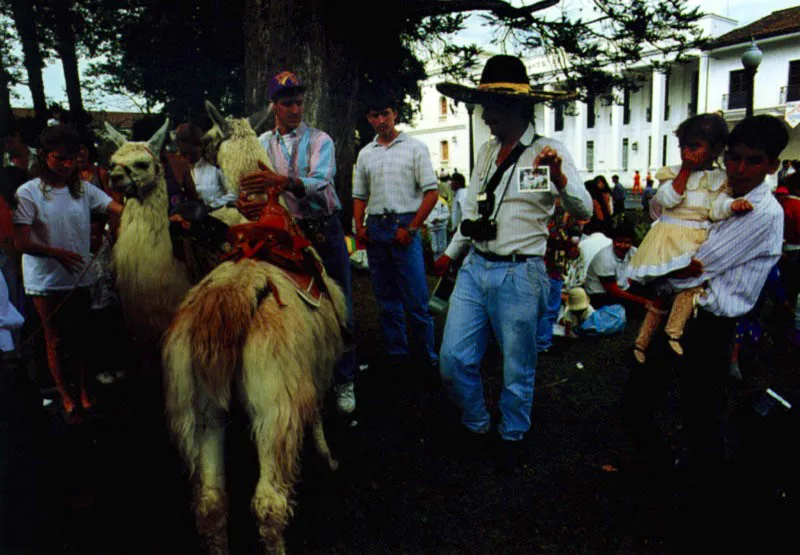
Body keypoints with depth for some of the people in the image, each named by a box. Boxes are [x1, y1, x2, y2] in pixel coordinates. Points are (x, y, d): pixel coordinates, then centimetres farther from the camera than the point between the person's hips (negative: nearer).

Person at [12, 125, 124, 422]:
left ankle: (83, 390, 29)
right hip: (45, 281, -3)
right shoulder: (28, 193, -10)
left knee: (80, 337, 13)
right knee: (55, 340, 11)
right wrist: (58, 254, -26)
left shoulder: (83, 189, 0)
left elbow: (122, 210, -14)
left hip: (80, 277, 3)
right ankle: (66, 395, 26)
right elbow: (21, 243, -12)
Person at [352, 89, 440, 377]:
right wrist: (359, 226, 3)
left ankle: (429, 359, 4)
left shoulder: (415, 147, 2)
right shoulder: (365, 153, 15)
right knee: (387, 299, 9)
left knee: (416, 299, -7)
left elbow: (432, 192, -4)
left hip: (404, 226, -5)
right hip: (375, 228, 5)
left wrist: (411, 228, -11)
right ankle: (396, 355, 19)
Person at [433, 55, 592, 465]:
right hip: (474, 268, 6)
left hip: (518, 274, -5)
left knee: (517, 369, 9)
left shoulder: (548, 152, -7)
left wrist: (560, 178, -33)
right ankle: (475, 425, 32)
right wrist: (451, 253, 26)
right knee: (453, 360, 7)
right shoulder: (487, 151, 11)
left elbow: (583, 212, -15)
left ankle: (512, 438, 33)